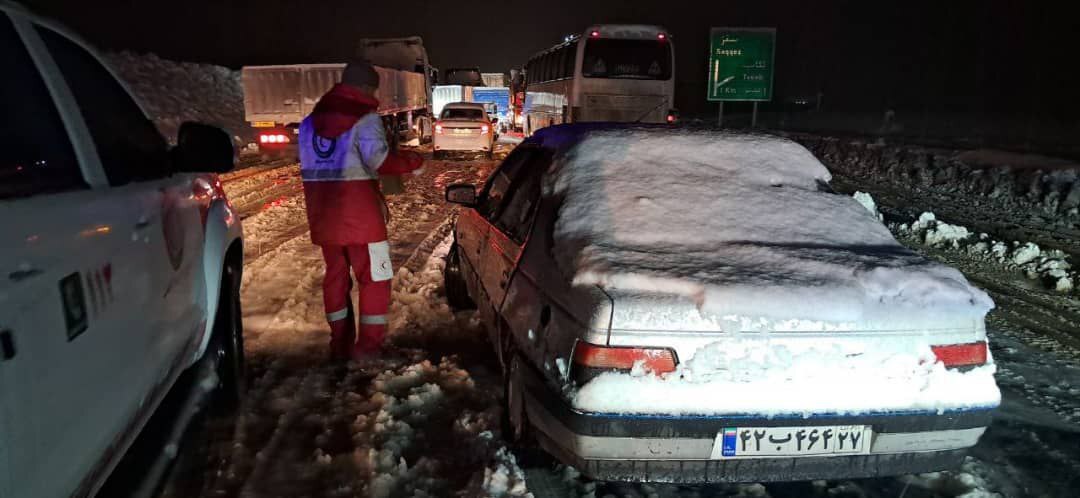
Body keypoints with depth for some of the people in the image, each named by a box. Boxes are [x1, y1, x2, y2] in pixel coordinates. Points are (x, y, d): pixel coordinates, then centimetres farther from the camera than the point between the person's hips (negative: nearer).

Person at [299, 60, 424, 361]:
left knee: (335, 275, 16)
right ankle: (368, 346, 3)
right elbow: (379, 159, -21)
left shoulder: (312, 120, 14)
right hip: (359, 213, -7)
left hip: (323, 215, 7)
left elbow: (310, 165, 17)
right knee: (375, 277, 4)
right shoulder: (365, 117, -9)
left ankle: (340, 344, 22)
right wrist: (412, 163, -7)